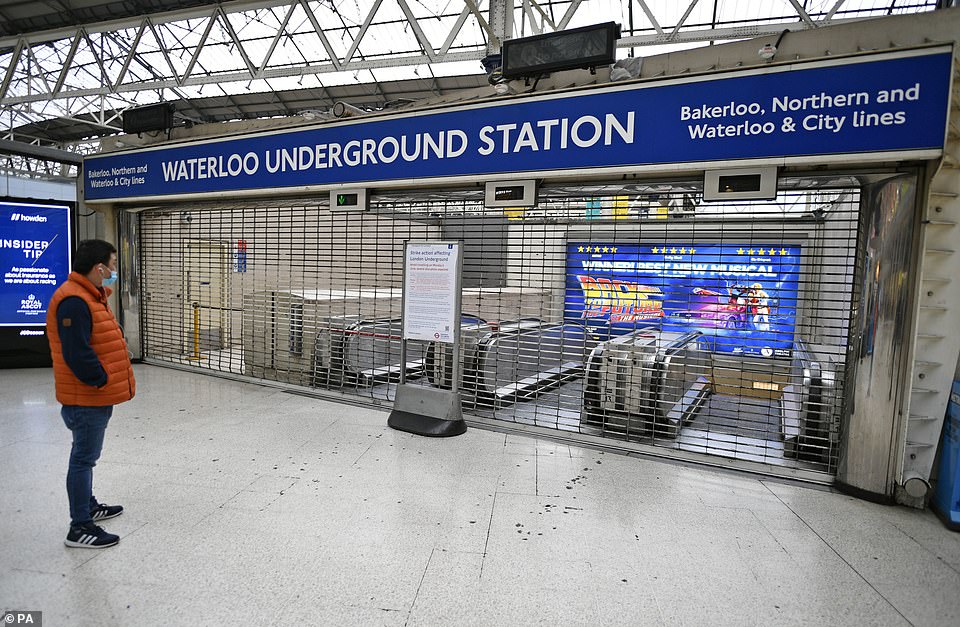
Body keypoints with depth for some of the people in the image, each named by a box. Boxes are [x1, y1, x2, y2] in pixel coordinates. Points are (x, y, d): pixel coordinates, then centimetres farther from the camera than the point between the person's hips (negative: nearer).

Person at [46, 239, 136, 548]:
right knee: (84, 457, -2)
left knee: (86, 454, 22)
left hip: (96, 395, 11)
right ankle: (80, 528, 7)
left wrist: (110, 380, 14)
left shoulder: (89, 295, 12)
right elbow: (77, 354, -27)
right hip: (87, 398, -11)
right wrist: (102, 380, -15)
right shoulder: (74, 301, -22)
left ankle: (88, 506, 38)